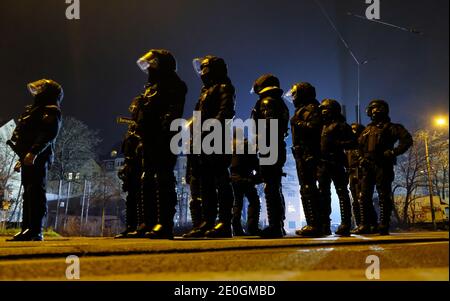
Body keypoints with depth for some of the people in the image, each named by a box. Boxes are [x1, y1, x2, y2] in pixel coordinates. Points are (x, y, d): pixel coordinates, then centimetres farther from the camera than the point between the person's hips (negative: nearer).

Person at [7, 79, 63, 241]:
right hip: (29, 159, 10)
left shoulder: (51, 111, -4)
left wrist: (33, 152, -30)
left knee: (36, 192, -15)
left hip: (38, 159, -10)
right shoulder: (38, 110, 28)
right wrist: (22, 159, 28)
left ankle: (36, 231, -20)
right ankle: (27, 229, 11)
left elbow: (48, 135, -19)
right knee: (29, 193, 9)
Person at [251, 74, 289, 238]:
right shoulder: (280, 103, 23)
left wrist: (258, 142, -22)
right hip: (279, 149, 10)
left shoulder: (266, 101, -5)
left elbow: (268, 124, -20)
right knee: (276, 188, 14)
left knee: (271, 188, -12)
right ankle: (279, 226, 19)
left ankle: (274, 226, -15)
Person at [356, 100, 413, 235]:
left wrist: (393, 152, -13)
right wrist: (362, 158, 12)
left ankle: (384, 227, -9)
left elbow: (407, 139, -5)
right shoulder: (367, 130, 24)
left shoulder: (390, 127, 6)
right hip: (368, 166, 6)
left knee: (384, 196, -7)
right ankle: (365, 225, 1)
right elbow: (360, 146, 31)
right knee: (364, 196, 0)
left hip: (382, 165, -6)